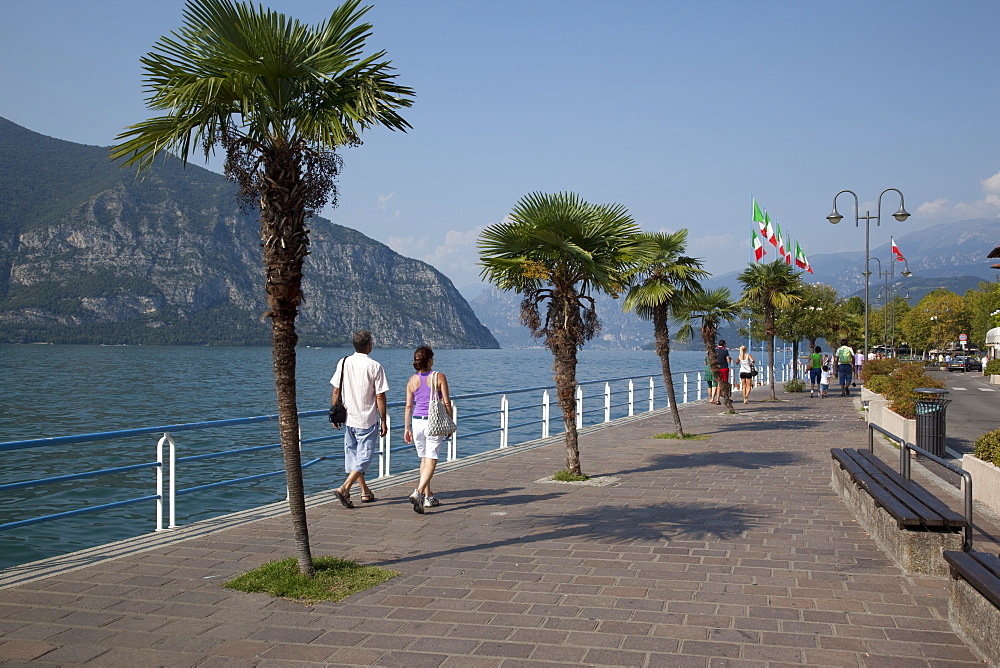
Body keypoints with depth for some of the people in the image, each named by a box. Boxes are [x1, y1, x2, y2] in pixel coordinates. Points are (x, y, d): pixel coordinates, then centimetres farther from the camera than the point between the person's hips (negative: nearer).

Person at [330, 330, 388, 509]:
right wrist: (384, 421, -3)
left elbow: (336, 392, 3)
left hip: (347, 419, 5)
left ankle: (365, 492, 26)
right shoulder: (375, 366, -11)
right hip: (368, 420, -5)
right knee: (364, 457, 2)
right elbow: (380, 396, -11)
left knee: (352, 455, 16)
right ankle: (344, 488, -14)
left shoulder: (343, 363, 0)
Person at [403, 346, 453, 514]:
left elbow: (408, 406, 5)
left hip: (417, 422, 4)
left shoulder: (412, 380, 2)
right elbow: (446, 403, -6)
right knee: (431, 461, -2)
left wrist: (407, 428, 12)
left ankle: (428, 497, 23)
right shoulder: (439, 377, -7)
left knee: (424, 460, 17)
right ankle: (418, 492, -22)